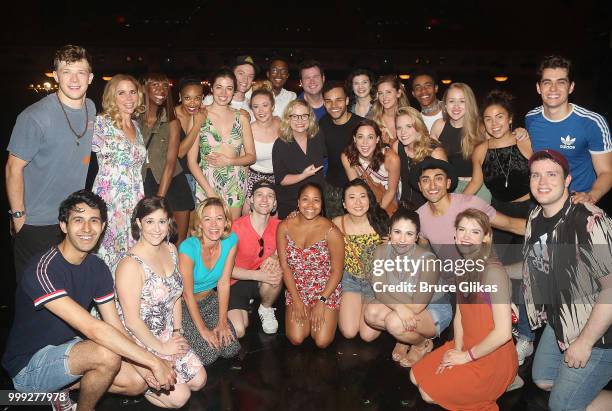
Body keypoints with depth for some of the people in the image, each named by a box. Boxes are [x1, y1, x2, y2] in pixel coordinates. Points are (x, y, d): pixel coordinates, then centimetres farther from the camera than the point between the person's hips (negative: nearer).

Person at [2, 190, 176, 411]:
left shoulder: (98, 268, -3)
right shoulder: (43, 270, -28)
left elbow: (115, 327, -3)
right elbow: (92, 329, -35)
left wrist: (144, 368, -18)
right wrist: (154, 362, -33)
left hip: (67, 348, 7)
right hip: (29, 365, -7)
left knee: (137, 383, -2)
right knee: (107, 355, -31)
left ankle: (60, 386, 14)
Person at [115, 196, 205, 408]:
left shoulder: (171, 250, 0)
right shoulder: (131, 264, -25)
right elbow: (132, 321, -21)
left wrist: (177, 332, 5)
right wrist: (161, 348, -12)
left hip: (167, 335, 8)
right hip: (139, 342, -8)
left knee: (199, 380, 7)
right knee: (179, 396, -10)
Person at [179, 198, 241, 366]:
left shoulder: (231, 241, -14)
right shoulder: (188, 248, -28)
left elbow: (223, 283, -9)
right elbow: (188, 294, -20)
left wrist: (222, 322, -9)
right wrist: (203, 329, -18)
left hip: (210, 299, 5)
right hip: (184, 304, -4)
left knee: (231, 349, -8)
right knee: (208, 355, -16)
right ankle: (182, 338, 14)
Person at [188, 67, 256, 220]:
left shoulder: (241, 118, 7)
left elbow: (251, 156, 10)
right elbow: (192, 161, -3)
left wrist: (229, 161, -9)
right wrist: (210, 191, -12)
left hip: (235, 187, 2)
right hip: (206, 184, -2)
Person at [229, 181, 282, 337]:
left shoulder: (278, 226, -10)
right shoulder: (236, 227, -20)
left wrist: (275, 259, -22)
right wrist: (259, 274, -28)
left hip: (263, 282, 2)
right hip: (237, 282, -2)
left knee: (276, 272, -32)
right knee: (238, 332, -19)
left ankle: (266, 309, -1)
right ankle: (246, 305, 16)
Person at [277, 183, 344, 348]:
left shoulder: (331, 231, -15)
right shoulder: (284, 227, -7)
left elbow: (337, 271, -10)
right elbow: (284, 266, -5)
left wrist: (322, 301, -14)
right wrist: (296, 300, -9)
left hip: (326, 290, -2)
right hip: (296, 289, 2)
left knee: (322, 342, -10)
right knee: (296, 339, -11)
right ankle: (303, 313, 21)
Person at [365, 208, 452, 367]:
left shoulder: (427, 260, -30)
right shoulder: (381, 251, -15)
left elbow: (417, 306, -29)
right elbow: (379, 292, -19)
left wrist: (387, 288, -23)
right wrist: (399, 307, -38)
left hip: (434, 310, -5)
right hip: (400, 306, 5)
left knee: (395, 322, -32)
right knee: (371, 312, -23)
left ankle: (423, 344, 3)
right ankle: (404, 338, 8)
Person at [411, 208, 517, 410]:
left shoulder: (492, 272, -26)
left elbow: (503, 332, -28)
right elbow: (459, 314, 6)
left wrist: (466, 356, -16)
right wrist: (457, 350, -8)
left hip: (493, 357, -8)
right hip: (467, 347, 8)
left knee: (429, 393, -6)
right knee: (417, 376, 9)